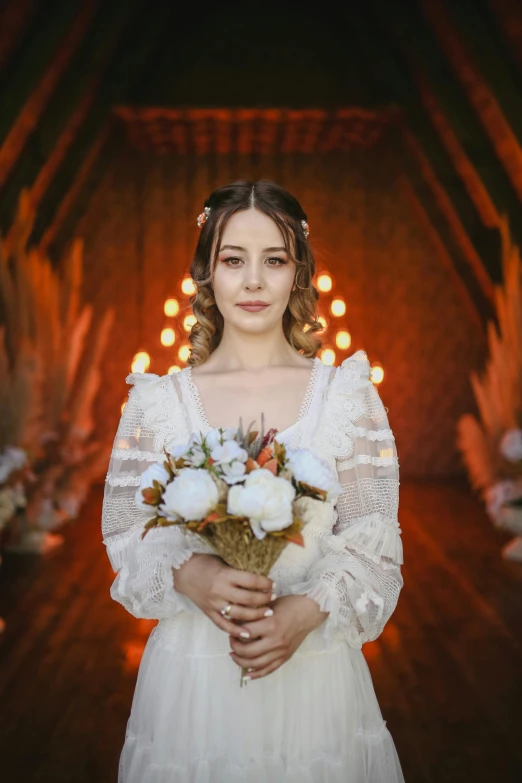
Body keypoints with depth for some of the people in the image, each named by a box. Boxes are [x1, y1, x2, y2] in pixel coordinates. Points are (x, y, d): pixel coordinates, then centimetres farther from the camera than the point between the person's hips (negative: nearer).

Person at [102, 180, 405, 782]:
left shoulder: (347, 393, -1)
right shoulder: (159, 400, 0)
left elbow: (374, 541, -2)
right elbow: (125, 534, 2)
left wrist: (307, 610, -17)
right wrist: (188, 574, -18)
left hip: (315, 667, 0)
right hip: (191, 670, 0)